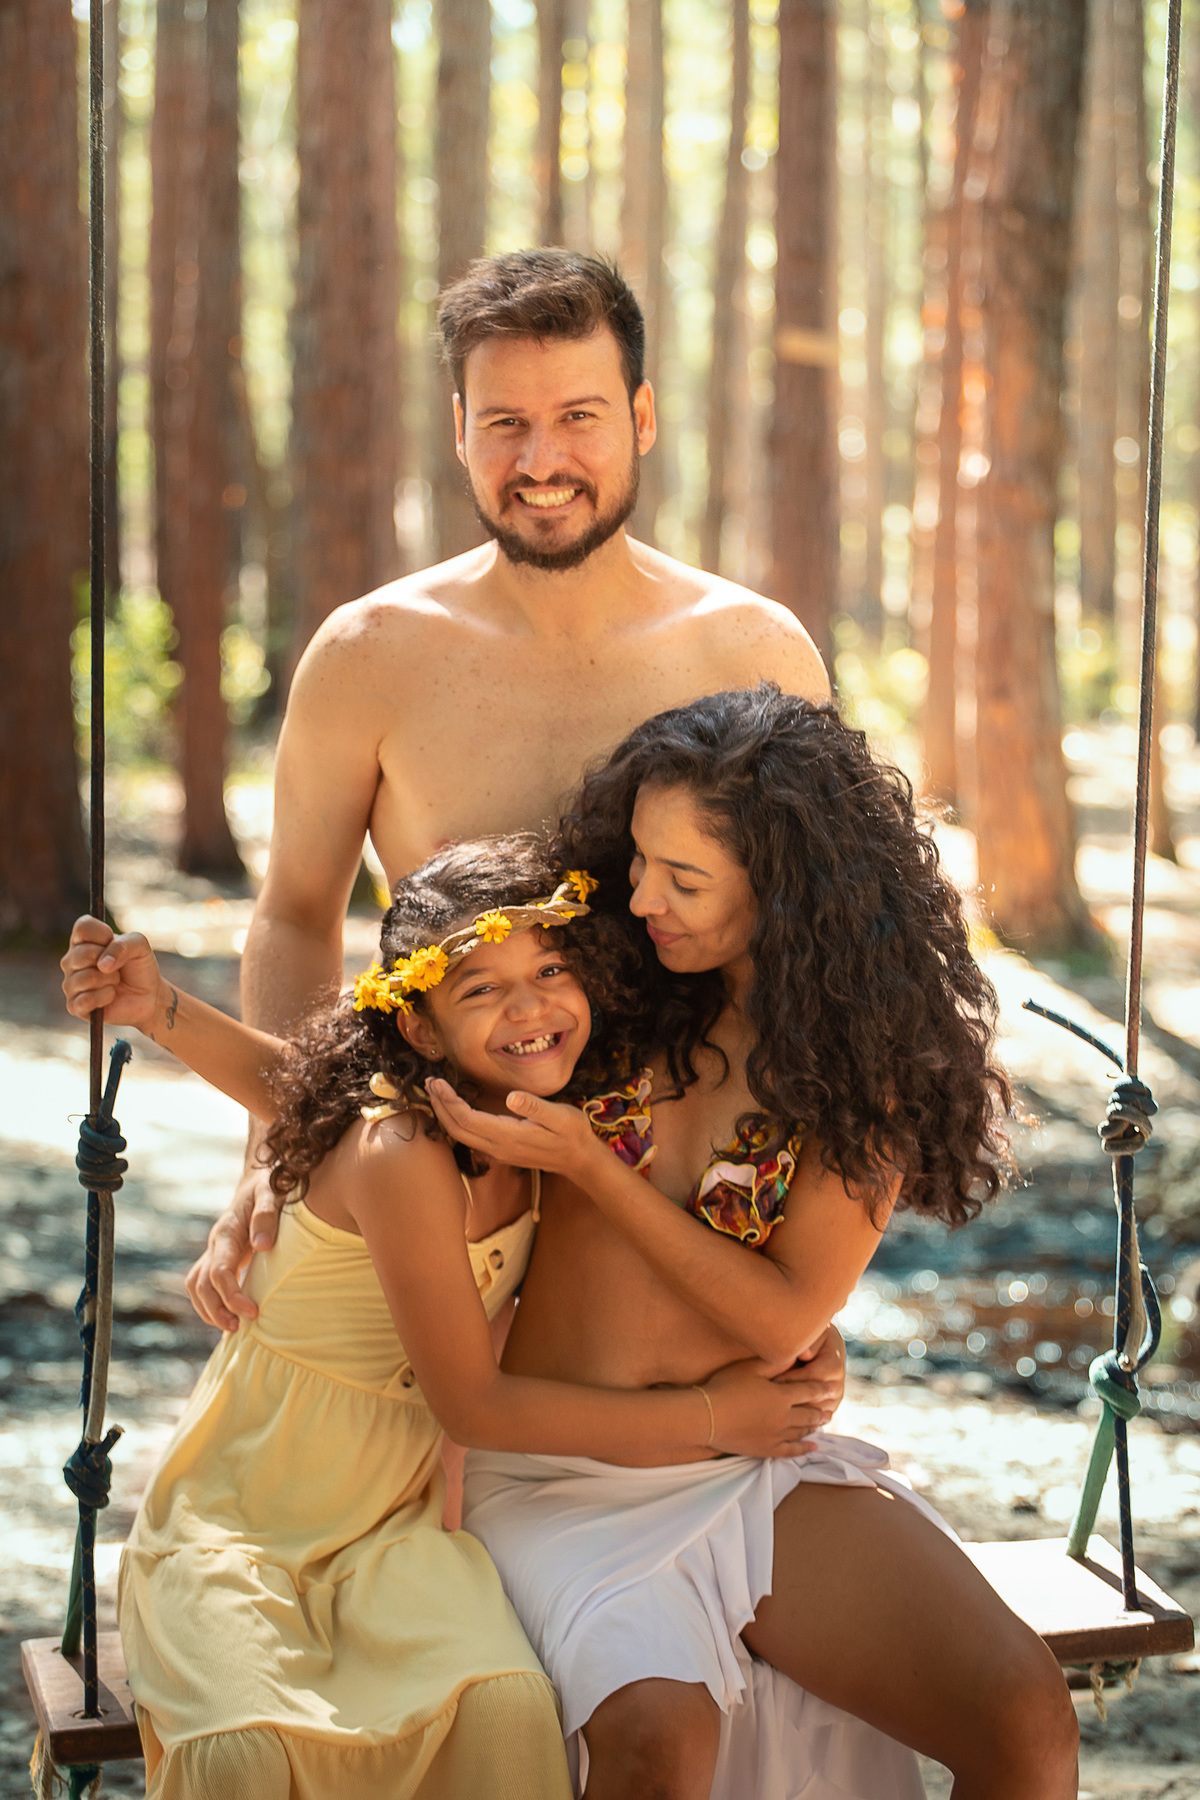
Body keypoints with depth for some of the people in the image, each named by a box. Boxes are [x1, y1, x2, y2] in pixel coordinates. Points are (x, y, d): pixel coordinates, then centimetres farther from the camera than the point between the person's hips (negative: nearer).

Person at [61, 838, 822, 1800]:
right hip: (240, 1513, -5)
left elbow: (306, 1082, 16)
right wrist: (710, 1414, -11)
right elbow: (474, 1404, -17)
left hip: (397, 1517, 6)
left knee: (509, 1706, -27)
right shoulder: (400, 1156, -25)